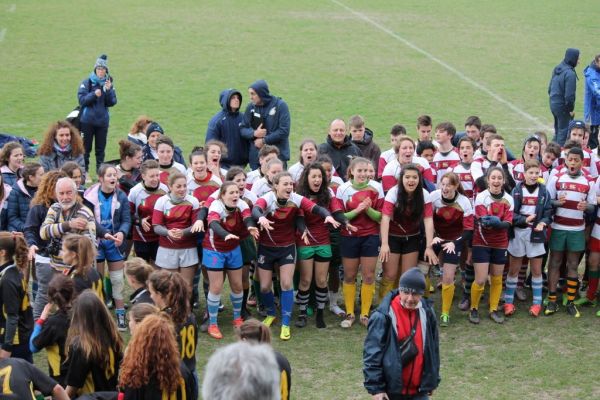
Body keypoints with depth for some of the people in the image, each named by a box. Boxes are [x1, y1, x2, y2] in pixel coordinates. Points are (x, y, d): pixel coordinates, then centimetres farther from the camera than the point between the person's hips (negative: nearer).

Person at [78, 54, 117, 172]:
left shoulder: (108, 83, 5)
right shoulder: (87, 82, -4)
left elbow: (112, 103, 0)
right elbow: (82, 100, -11)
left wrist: (108, 90, -15)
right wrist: (94, 94, -25)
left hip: (103, 121, 3)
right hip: (88, 120, -3)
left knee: (101, 148, 8)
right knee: (86, 148, 2)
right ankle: (84, 171, 10)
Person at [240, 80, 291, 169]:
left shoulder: (280, 105, -8)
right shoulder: (251, 107, 4)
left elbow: (284, 131, -12)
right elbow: (243, 129, 8)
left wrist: (264, 140, -11)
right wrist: (254, 133, -13)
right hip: (256, 155, 4)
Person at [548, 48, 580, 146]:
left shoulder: (557, 69, 7)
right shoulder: (570, 73, -20)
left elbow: (550, 89, 14)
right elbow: (569, 95, -21)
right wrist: (571, 109, -11)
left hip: (553, 104, 9)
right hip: (562, 107, -8)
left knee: (558, 131, 18)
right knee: (564, 132, 1)